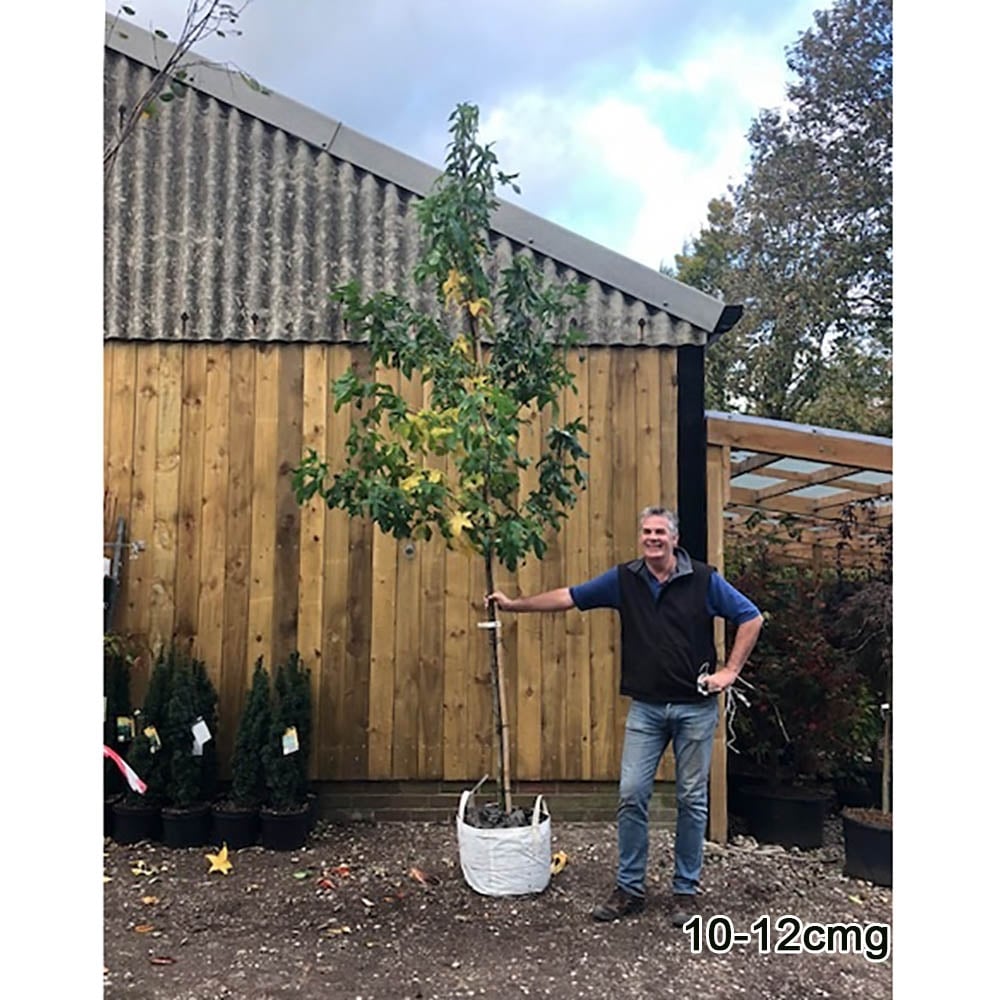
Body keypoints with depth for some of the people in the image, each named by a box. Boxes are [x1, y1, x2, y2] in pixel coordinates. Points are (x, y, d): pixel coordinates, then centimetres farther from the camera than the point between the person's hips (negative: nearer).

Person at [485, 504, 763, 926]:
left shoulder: (704, 579, -7)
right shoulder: (624, 579, 0)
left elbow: (751, 618, -2)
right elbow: (568, 597, 3)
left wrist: (730, 670, -7)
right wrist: (515, 604, 2)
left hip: (695, 706, -2)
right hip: (645, 707, 2)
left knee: (692, 800, 7)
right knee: (631, 795, 1)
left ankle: (686, 891, 21)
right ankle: (629, 888, 16)